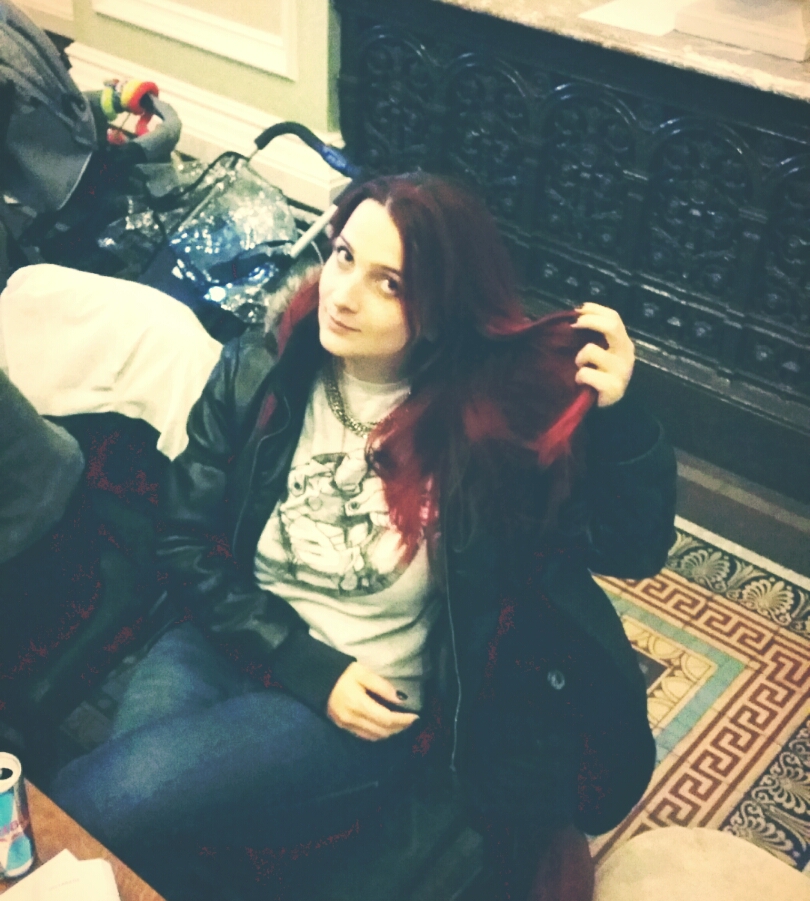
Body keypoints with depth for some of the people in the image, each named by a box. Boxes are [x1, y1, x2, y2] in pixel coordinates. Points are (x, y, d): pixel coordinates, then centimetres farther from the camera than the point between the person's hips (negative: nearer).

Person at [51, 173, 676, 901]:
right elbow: (189, 541, -2)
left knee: (89, 808, -21)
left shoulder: (490, 417, -12)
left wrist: (618, 413, -30)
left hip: (363, 710, -3)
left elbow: (633, 551, -12)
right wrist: (307, 667, -11)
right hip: (233, 643, 3)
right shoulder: (258, 373, -6)